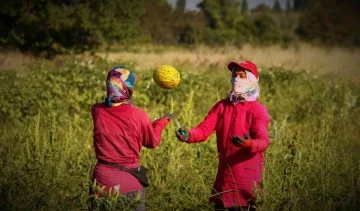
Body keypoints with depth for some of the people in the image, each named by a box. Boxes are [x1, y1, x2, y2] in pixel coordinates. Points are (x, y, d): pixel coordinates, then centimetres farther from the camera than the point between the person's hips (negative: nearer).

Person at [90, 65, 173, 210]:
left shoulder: (97, 111, -7)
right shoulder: (138, 115, -13)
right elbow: (152, 142, 3)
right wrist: (161, 122, 19)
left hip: (102, 179, 2)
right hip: (130, 181, -2)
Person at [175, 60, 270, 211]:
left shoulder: (258, 110, -7)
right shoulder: (222, 106, 9)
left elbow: (263, 141, -20)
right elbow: (204, 130, -3)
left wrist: (250, 144, -42)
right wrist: (188, 135, -25)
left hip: (247, 175, -5)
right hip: (224, 175, 5)